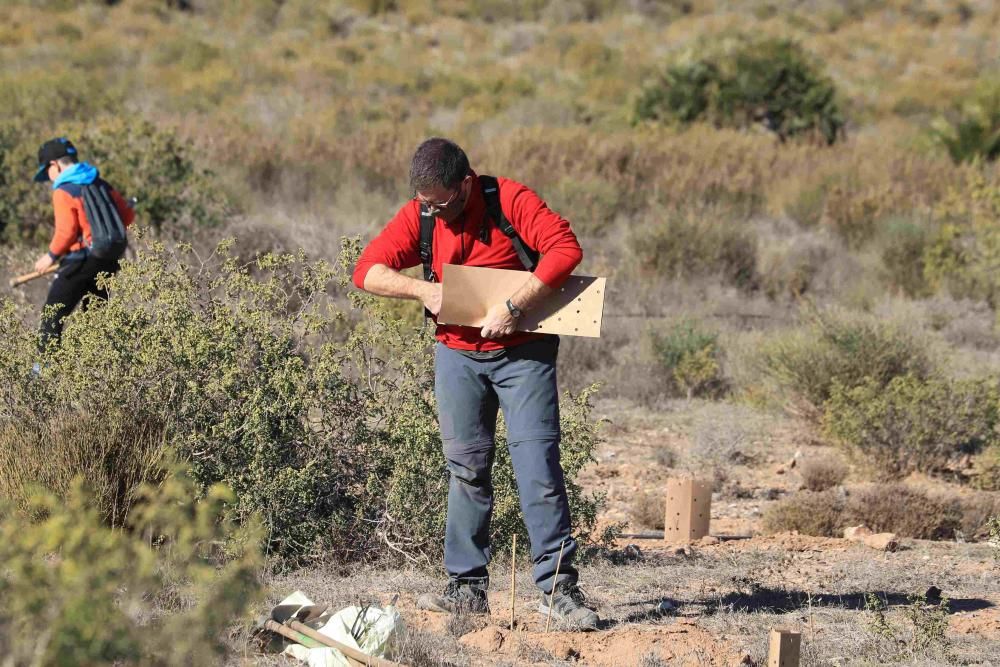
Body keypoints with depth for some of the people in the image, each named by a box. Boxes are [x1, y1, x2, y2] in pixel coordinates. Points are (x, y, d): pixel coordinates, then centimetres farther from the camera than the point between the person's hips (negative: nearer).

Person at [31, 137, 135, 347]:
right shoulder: (100, 184, 10)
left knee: (52, 315, -2)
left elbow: (66, 231, -18)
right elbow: (128, 215, 12)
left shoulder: (63, 191, -11)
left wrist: (52, 255, -5)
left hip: (82, 261, -7)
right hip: (109, 260, 7)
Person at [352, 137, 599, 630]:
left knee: (538, 464, -10)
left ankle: (558, 588, -9)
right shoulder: (418, 216, -1)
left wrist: (514, 307, -28)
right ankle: (467, 587, 11)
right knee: (465, 469, 6)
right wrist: (421, 289, -17)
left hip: (523, 353, -4)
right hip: (457, 354, 4)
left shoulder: (510, 201, -14)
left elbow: (566, 249, -24)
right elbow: (367, 270, -1)